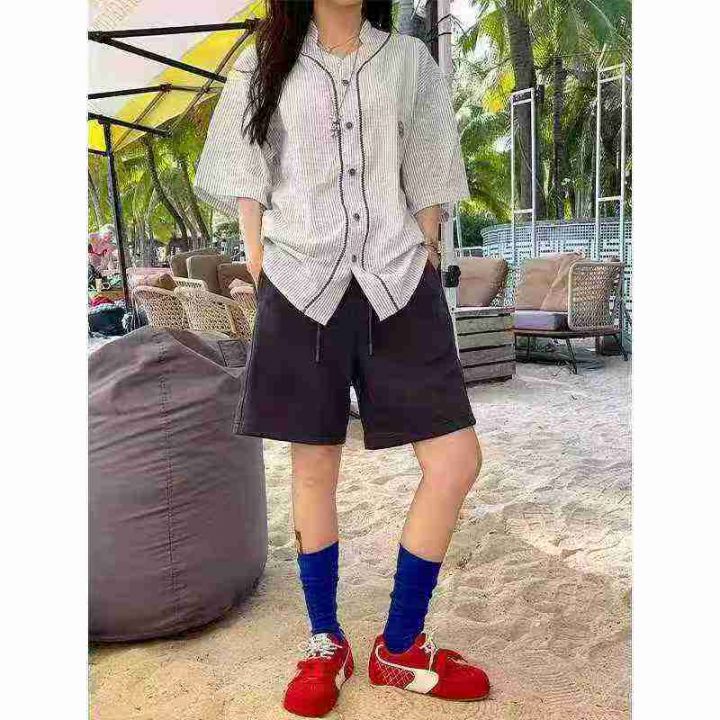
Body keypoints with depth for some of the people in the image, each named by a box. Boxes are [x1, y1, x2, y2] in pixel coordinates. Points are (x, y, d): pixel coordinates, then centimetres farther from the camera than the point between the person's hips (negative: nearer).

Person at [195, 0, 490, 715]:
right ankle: (326, 644, 23)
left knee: (457, 462, -5)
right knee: (314, 467, 2)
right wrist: (260, 270, 0)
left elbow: (426, 175, 15)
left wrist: (423, 264, 6)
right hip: (303, 288, -1)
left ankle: (399, 648, 14)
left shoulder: (409, 60, 16)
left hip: (398, 285, 2)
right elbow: (246, 176, 11)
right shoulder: (263, 64, 13)